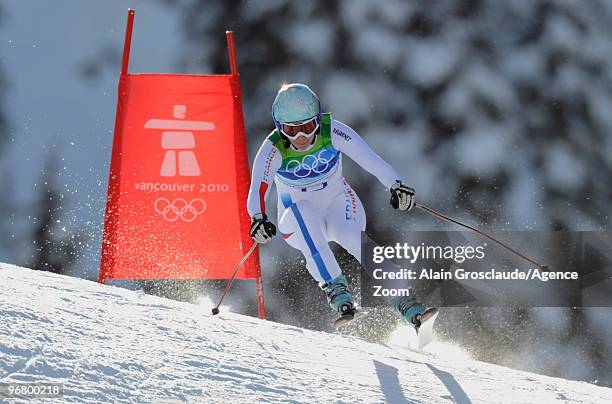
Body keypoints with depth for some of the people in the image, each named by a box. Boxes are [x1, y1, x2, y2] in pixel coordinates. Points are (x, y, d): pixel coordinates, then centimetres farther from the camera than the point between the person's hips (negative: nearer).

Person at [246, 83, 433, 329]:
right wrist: (258, 218, -53)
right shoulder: (273, 150, -20)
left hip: (338, 205, 1)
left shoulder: (332, 132, -18)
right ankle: (333, 285, -36)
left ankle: (401, 299, -27)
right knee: (304, 209, -35)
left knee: (352, 236, -30)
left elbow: (370, 159, -24)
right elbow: (257, 190, -33)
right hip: (298, 224, -1)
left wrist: (395, 186, -40)